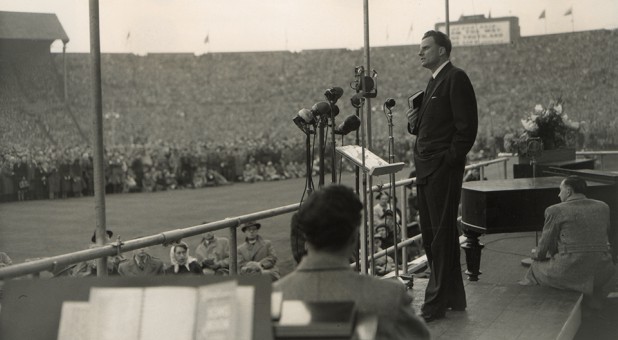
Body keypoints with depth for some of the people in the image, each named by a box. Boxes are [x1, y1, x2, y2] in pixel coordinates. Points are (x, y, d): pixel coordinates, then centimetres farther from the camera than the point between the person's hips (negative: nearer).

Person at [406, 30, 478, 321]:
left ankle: (437, 302, 1)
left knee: (442, 235, -4)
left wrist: (449, 160, -17)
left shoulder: (456, 78, -9)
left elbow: (467, 126, -15)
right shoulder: (434, 82, 20)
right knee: (431, 234, 12)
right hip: (426, 170, 9)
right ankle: (453, 297, 21)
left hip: (443, 169, -9)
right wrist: (414, 122, 4)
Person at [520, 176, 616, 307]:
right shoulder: (603, 207, 9)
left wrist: (536, 254, 25)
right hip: (601, 274, 4)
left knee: (535, 268, 26)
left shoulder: (556, 211, -5)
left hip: (570, 273, -4)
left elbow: (544, 248, 0)